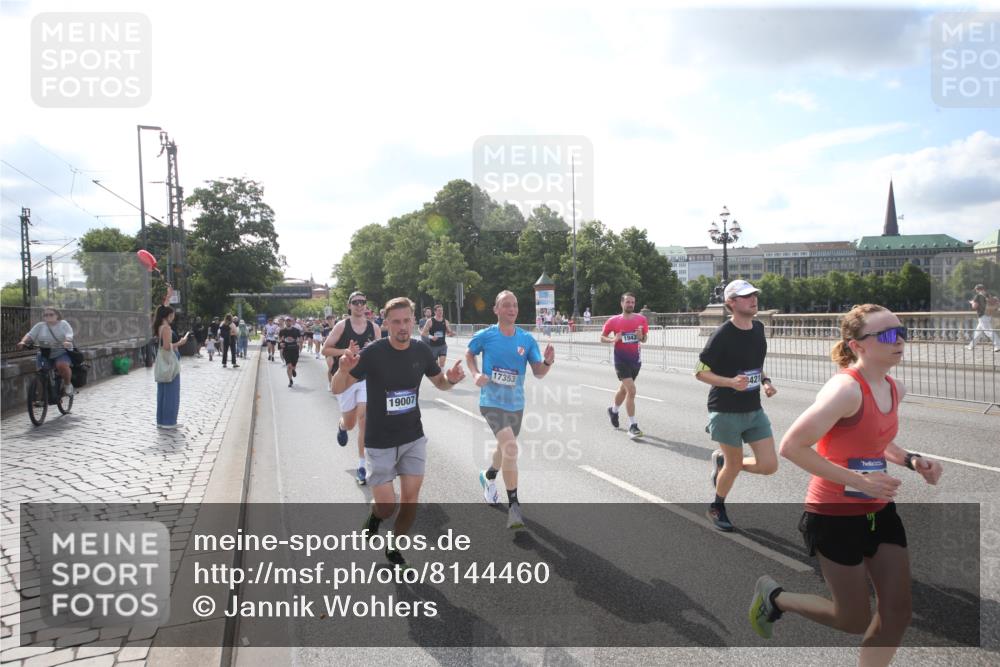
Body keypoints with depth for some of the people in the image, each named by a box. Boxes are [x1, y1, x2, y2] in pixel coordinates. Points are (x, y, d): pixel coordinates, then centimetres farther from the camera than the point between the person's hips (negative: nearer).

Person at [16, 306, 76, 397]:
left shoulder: (63, 324, 4)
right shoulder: (40, 326, 10)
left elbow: (69, 335, -11)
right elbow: (30, 335, 0)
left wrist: (67, 342, -35)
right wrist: (23, 342, -22)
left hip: (62, 353, -4)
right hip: (44, 354, 4)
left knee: (62, 365, -33)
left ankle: (68, 384, -9)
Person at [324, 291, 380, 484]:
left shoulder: (374, 327, 2)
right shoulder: (342, 326, -5)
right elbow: (325, 350, -4)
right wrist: (346, 351, -19)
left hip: (367, 377, 1)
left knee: (363, 419, -11)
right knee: (350, 423, 9)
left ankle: (362, 466, -3)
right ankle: (341, 426, 50)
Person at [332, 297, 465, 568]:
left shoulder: (421, 351, -5)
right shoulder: (373, 353, -18)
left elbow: (440, 384, 10)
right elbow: (337, 389, -15)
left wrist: (451, 379, -14)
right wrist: (343, 369, -38)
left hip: (413, 437, 3)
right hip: (380, 442, -3)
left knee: (411, 497, 3)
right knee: (387, 507, -2)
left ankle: (394, 547, 28)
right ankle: (374, 516, 35)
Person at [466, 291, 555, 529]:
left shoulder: (527, 339, -4)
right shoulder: (484, 336, -9)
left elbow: (538, 373, -3)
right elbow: (469, 354, 10)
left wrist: (547, 362, -25)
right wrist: (475, 375, -8)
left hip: (516, 404, 4)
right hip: (492, 402, -4)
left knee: (505, 448, 23)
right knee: (511, 448, -22)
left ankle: (489, 476, 56)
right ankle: (514, 506, -10)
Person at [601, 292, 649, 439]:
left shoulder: (641, 319, 1)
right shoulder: (613, 321, -7)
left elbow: (644, 339, 11)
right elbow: (602, 337, 2)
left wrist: (641, 337, -12)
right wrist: (613, 339, -18)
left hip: (635, 360, 4)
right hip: (621, 360, -4)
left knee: (624, 389, 21)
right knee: (631, 390, -17)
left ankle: (613, 410, 49)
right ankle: (632, 426, -13)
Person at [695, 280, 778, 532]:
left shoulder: (758, 328, 4)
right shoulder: (722, 335, -17)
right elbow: (700, 372, -13)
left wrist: (766, 381, 2)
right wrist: (731, 382, -26)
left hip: (754, 410, 6)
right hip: (726, 412, -6)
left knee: (769, 466, 1)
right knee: (734, 466, 6)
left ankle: (721, 461, 28)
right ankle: (717, 508, 34)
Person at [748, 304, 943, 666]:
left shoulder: (895, 389, 3)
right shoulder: (846, 389, -24)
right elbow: (791, 446, -27)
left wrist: (911, 460, 2)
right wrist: (859, 480, -26)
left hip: (879, 510, 8)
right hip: (836, 514, -8)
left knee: (897, 612, 10)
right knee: (856, 621, 6)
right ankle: (773, 596, 30)